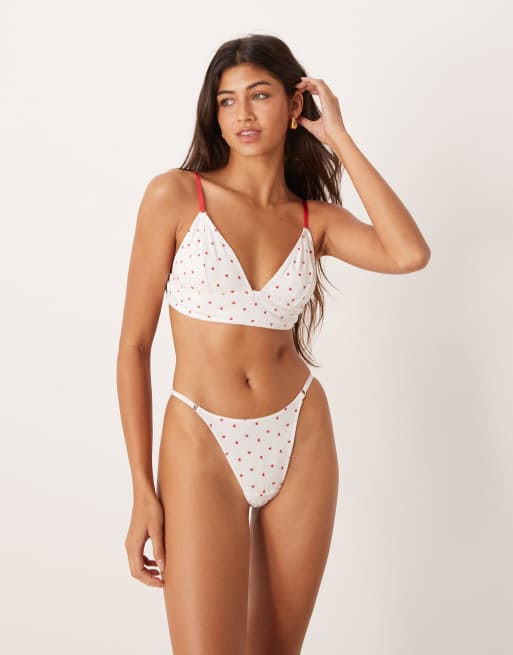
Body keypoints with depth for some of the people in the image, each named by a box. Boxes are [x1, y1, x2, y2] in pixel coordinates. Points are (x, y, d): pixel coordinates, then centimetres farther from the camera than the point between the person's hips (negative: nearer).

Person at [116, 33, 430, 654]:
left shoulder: (314, 217, 4)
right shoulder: (174, 195, -5)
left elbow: (410, 254, -16)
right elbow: (134, 344, -4)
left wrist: (339, 139, -8)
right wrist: (142, 491, -8)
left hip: (301, 441, 3)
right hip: (202, 448, -3)